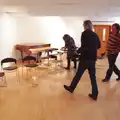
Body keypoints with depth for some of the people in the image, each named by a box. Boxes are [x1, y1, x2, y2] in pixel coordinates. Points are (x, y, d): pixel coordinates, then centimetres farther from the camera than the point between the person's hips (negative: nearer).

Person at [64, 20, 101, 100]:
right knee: (93, 76, 10)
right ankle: (94, 95, 13)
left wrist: (78, 51, -4)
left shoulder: (85, 33, -11)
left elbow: (84, 46, -20)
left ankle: (71, 88, 29)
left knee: (78, 74, 10)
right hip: (93, 59, 5)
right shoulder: (95, 35, 8)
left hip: (85, 58, -5)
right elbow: (98, 46, 20)